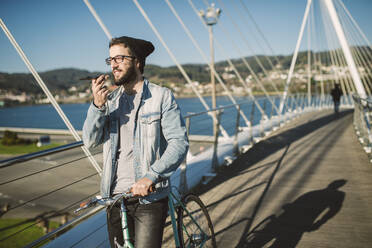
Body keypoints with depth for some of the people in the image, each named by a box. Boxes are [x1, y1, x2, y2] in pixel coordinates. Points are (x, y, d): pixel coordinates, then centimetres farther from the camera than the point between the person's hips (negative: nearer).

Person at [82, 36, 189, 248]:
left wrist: (151, 176, -25)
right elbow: (91, 141, 1)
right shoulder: (110, 99, 10)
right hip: (115, 197, 5)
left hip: (150, 198, -4)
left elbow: (179, 142, -12)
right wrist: (98, 106, -15)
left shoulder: (162, 96, -4)